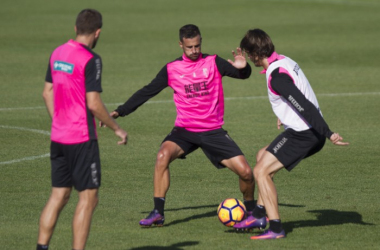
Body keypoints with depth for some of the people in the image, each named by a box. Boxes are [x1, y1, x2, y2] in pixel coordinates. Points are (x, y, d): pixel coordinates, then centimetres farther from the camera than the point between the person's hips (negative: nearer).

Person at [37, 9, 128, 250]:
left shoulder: (57, 53, 8)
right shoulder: (90, 60, -15)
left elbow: (47, 92, 17)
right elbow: (94, 103, -18)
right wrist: (117, 128, -7)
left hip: (58, 137, 8)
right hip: (82, 139, -8)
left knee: (59, 196, 13)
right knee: (88, 198, -1)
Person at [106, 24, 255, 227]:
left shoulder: (213, 63, 0)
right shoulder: (172, 69, 2)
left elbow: (242, 75, -7)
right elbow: (147, 92, 5)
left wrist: (243, 67, -32)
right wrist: (120, 111, 0)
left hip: (213, 131, 0)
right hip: (184, 130, 0)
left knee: (245, 171, -9)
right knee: (163, 155, -28)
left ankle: (252, 211, 21)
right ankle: (158, 213, -20)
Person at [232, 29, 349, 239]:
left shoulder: (276, 77, -22)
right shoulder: (284, 61, 9)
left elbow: (304, 106, -28)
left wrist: (329, 134, -30)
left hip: (302, 134, -10)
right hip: (312, 133, 10)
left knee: (261, 171, -7)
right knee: (262, 156, 23)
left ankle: (275, 229, -10)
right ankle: (259, 215, 23)